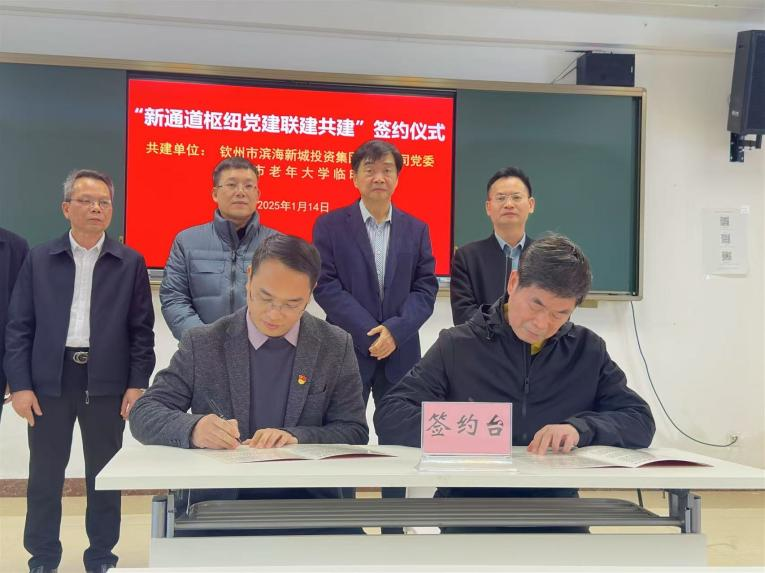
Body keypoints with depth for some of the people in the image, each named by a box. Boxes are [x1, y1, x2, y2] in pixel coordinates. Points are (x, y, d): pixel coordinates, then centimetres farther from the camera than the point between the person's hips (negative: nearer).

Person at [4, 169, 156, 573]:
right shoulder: (39, 259, 4)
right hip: (49, 380, 1)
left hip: (107, 382, 0)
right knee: (45, 474, 8)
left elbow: (142, 329, 3)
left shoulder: (130, 262, 3)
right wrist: (19, 384, -5)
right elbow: (19, 326, 2)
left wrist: (137, 383, -4)